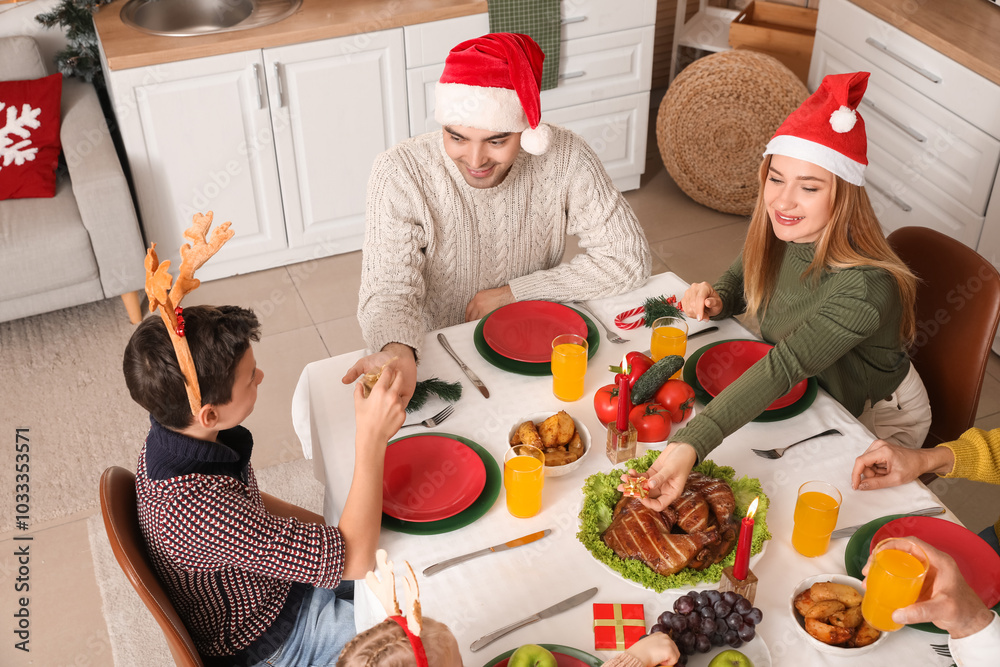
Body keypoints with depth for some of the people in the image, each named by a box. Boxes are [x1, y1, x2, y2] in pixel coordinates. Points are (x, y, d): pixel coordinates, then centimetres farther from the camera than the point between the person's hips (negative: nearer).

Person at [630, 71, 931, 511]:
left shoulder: (865, 288, -38)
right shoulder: (776, 234, -15)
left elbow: (783, 370, -46)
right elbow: (741, 281, 5)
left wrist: (690, 443, -57)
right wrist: (714, 299, -21)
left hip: (875, 421, -6)